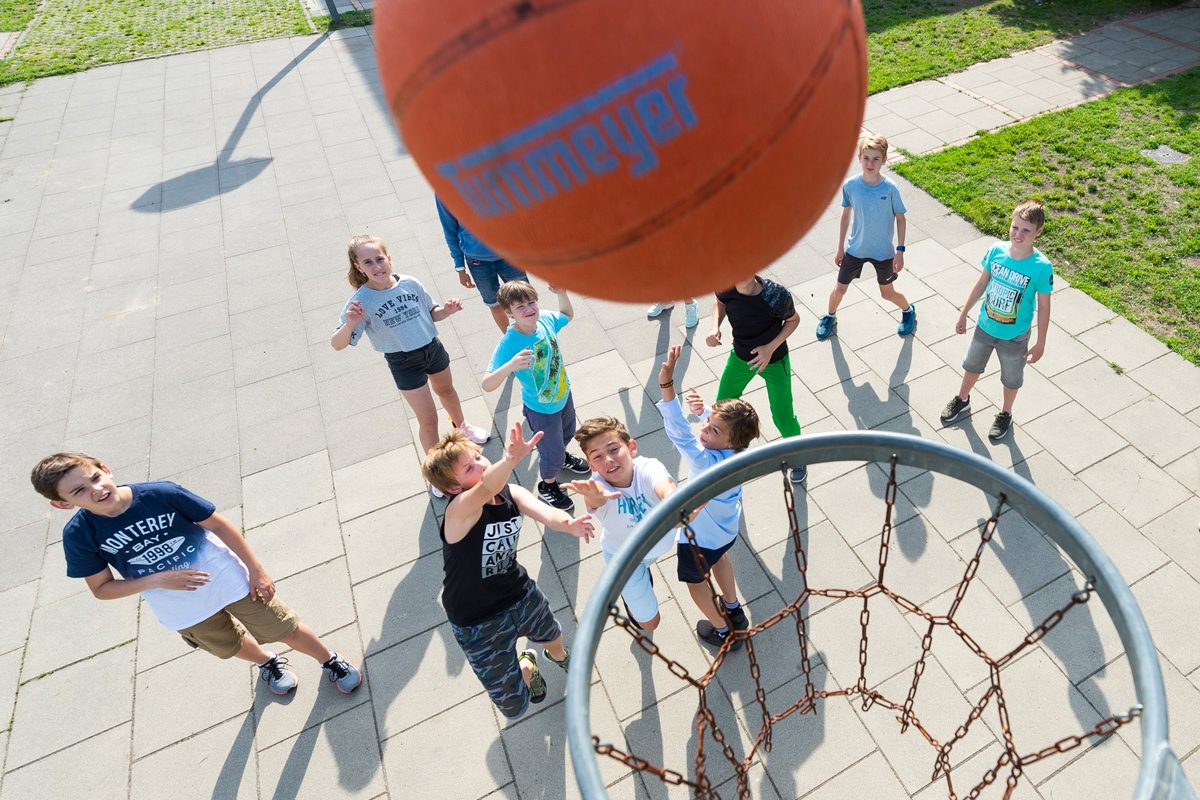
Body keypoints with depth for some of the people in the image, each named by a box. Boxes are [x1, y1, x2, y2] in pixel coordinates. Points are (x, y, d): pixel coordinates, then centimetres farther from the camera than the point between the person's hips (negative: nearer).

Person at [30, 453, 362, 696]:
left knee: (285, 629, 6)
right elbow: (102, 589, -7)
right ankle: (268, 663, 58)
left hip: (228, 579, -2)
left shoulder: (161, 493, -24)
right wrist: (157, 580, -24)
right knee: (231, 644, 25)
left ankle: (330, 660, 33)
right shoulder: (79, 534, -17)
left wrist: (256, 569, -11)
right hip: (183, 611, 3)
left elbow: (220, 525, -14)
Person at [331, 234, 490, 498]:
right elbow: (337, 345, -23)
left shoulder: (410, 283, -12)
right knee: (428, 420, -1)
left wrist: (446, 310, -17)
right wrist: (349, 326, -43)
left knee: (446, 390, 30)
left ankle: (461, 425, 63)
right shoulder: (361, 301, -21)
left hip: (432, 348, 4)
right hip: (404, 363, -4)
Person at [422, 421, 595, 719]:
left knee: (553, 637, 32)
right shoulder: (460, 508, -31)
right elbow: (487, 488, -54)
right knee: (514, 707, 7)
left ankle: (558, 656, 71)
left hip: (520, 594, 5)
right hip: (478, 624, -5)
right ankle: (526, 666, 43)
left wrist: (567, 523, -51)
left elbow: (545, 513, -29)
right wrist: (511, 459, -74)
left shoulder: (512, 493, -11)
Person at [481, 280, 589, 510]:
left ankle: (562, 457, 68)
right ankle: (548, 486, 50)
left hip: (563, 395, 6)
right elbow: (487, 385, -41)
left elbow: (567, 314, 6)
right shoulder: (509, 344, -36)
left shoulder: (545, 319, -19)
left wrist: (562, 293, -13)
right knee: (551, 452, 19)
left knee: (567, 433, 34)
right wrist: (510, 365, -57)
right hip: (542, 410, -6)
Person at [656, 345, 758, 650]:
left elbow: (681, 435, -56)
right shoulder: (738, 449, -22)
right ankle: (734, 610, 58)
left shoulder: (708, 463, -44)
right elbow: (720, 423, 1)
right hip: (727, 528, 7)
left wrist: (666, 384, -65)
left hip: (700, 535, -7)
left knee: (695, 578, 23)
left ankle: (723, 631, 45)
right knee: (719, 556, 38)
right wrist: (703, 412, -18)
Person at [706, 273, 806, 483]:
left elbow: (793, 320, -12)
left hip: (774, 362, -3)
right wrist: (715, 327, -17)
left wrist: (771, 348, -25)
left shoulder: (776, 295, -33)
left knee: (783, 417, 7)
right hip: (740, 357, 4)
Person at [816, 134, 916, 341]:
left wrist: (900, 250, -9)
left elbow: (900, 218, -6)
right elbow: (846, 214, 0)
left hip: (883, 251, -1)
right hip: (855, 248, 1)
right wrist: (840, 247, 4)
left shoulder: (890, 188, -19)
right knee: (839, 289, 9)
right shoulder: (850, 185, -14)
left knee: (887, 293, 13)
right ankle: (830, 317, 40)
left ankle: (908, 310, 45)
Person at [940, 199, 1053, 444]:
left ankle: (1005, 414, 46)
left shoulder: (1042, 267, -25)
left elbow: (1044, 307, -14)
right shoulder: (996, 250, -16)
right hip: (984, 327, 3)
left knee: (1011, 378, 21)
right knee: (972, 366, 25)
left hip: (1014, 337, -3)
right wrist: (963, 314, 7)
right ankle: (962, 401, 51)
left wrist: (1040, 344, -8)